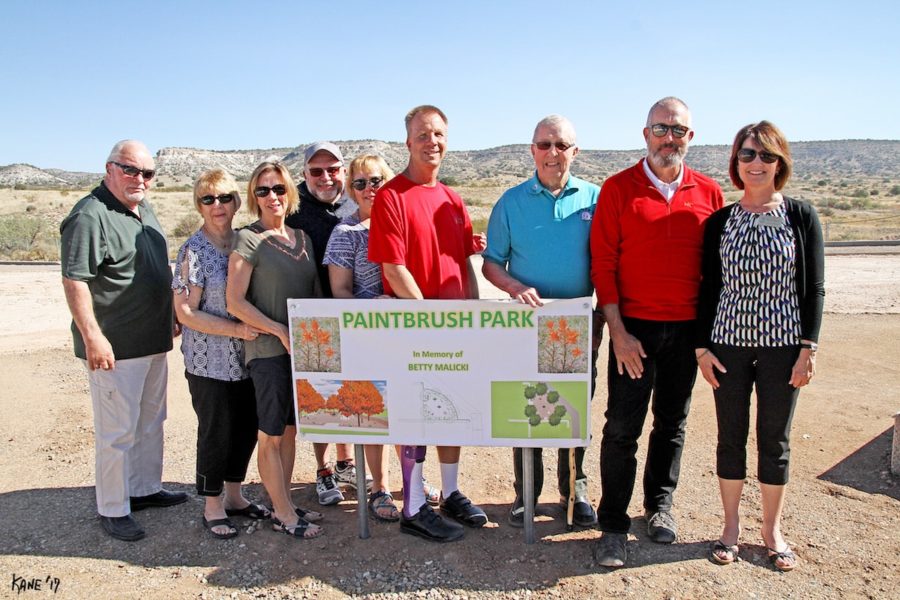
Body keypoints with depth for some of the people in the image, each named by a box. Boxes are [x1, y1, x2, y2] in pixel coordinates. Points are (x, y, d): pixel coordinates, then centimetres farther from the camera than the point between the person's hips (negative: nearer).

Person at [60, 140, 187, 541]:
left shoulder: (144, 210, 12)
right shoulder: (90, 216, -16)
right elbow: (74, 281, -21)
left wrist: (172, 316, 22)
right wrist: (92, 336, -24)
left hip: (154, 342, 9)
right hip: (114, 348, -9)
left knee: (151, 421, 19)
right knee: (117, 431, 0)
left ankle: (145, 489, 34)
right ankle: (113, 510, 15)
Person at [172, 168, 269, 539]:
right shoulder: (193, 251, -11)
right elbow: (185, 313, -13)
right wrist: (235, 329, -21)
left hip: (245, 358, 6)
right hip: (209, 361, -6)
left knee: (247, 428, 13)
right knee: (215, 432, 5)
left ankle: (234, 495, 33)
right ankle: (213, 506, 24)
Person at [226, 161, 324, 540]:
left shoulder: (302, 237, 12)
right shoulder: (248, 239, -6)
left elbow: (316, 293, 15)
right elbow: (235, 302, -11)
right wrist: (280, 331, -16)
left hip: (302, 349, 6)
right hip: (267, 351, -6)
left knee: (290, 430, 14)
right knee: (271, 435, 4)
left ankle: (284, 505, 27)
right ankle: (283, 515, 16)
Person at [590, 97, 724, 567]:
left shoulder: (709, 192, 6)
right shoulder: (618, 188, -3)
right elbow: (602, 264, -6)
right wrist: (618, 332, -11)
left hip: (687, 329, 3)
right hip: (634, 327, -3)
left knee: (672, 423, 15)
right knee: (622, 427, 0)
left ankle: (659, 505, 34)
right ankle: (612, 524, 12)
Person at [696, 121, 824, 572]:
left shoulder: (802, 217, 1)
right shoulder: (719, 222, 3)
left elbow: (814, 288, 0)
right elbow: (709, 287, 4)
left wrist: (809, 347, -5)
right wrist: (702, 346, -1)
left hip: (783, 346, -1)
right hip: (729, 343, 1)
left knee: (775, 440, 9)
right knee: (731, 437, 9)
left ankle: (772, 529, 27)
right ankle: (731, 527, 26)